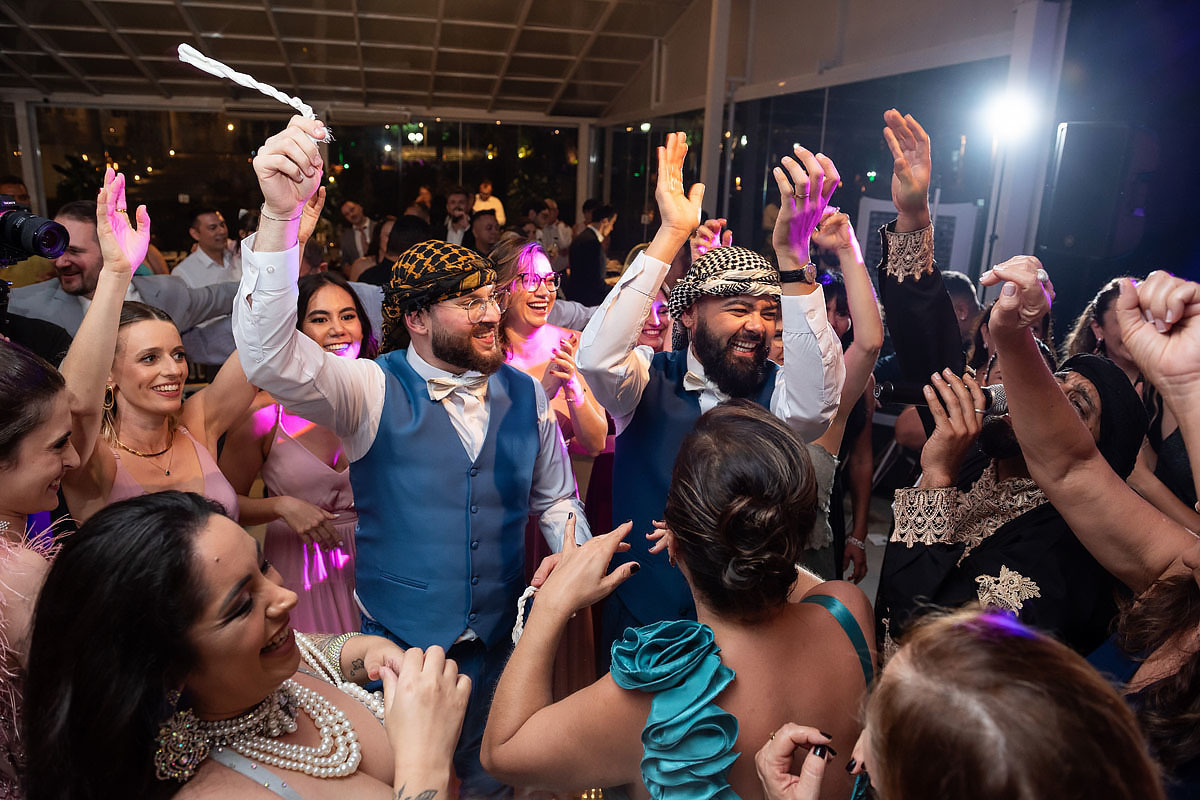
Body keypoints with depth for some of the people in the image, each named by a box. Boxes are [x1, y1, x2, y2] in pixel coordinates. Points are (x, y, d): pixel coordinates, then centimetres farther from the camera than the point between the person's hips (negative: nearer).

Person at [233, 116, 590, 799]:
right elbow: (272, 358, -32)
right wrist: (281, 212, -43)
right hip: (400, 640, -2)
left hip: (502, 639, 3)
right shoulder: (375, 391, -14)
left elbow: (555, 498, 7)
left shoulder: (525, 395, -3)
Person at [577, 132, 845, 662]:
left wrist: (794, 254, -40)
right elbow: (597, 357, -31)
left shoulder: (776, 394, -9)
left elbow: (814, 404, -31)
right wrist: (672, 236, -32)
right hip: (639, 619, 0)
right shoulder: (649, 383, -10)